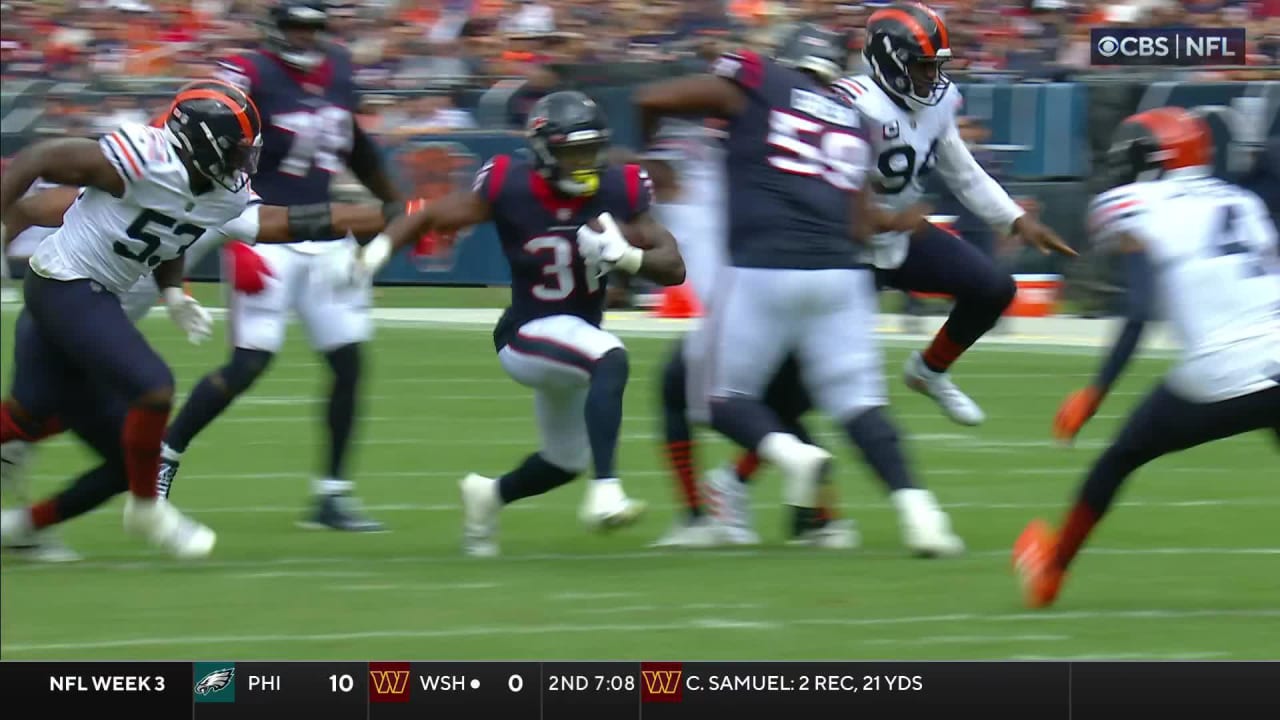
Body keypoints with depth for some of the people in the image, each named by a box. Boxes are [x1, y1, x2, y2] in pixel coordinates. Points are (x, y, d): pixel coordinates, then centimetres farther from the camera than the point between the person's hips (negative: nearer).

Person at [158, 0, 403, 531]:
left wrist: (398, 208, 29)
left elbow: (357, 149, 25)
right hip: (268, 242, -7)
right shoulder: (250, 76, -13)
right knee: (249, 363, -12)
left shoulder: (338, 71, 8)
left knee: (348, 363, 2)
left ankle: (332, 494, 10)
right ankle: (164, 455, 5)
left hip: (326, 242, 7)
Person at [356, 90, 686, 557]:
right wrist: (381, 247, -22)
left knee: (568, 461, 23)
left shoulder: (619, 191, -11)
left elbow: (673, 267, -9)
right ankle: (605, 492, -42)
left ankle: (490, 495, 52)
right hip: (526, 337, -6)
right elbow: (433, 217, -7)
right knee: (611, 361, -37)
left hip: (578, 337, 6)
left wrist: (627, 256, -28)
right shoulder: (510, 188, -19)